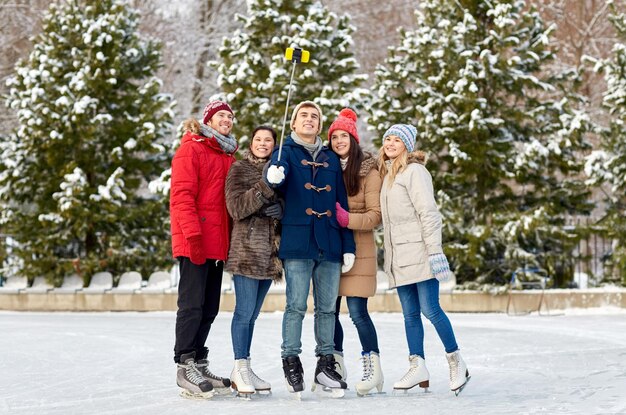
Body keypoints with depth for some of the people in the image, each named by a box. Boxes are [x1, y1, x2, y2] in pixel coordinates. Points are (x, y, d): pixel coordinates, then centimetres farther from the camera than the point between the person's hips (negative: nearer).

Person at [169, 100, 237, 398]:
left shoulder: (228, 155, 19)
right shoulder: (191, 148, -4)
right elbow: (182, 195, -13)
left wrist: (232, 241, 12)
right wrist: (193, 234, -20)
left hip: (217, 244, 8)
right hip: (194, 242, -8)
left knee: (210, 308, 10)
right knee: (192, 304, -8)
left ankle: (199, 365, 17)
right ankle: (185, 367, -5)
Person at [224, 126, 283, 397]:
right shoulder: (240, 169, -1)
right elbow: (237, 207, -12)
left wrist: (281, 208, -5)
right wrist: (265, 188, -22)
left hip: (270, 251, 6)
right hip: (247, 249, -6)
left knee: (252, 313, 9)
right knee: (245, 310, -8)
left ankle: (243, 369, 13)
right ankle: (240, 367, -2)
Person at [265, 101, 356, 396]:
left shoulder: (331, 159, 18)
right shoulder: (287, 152, 5)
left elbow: (342, 204, 17)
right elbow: (278, 174, -18)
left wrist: (348, 246, 11)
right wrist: (274, 176, -44)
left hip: (330, 244, 4)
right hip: (298, 241, -4)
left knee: (327, 307, 7)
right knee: (296, 306, -6)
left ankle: (325, 366, 14)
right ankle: (291, 364, 1)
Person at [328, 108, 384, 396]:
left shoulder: (368, 172, -2)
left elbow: (376, 215, -6)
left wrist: (348, 219, -20)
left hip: (358, 250, -4)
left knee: (357, 310, -9)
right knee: (329, 310, 5)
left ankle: (373, 368, 1)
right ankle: (336, 366, 19)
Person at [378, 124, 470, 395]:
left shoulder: (414, 171, -7)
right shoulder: (388, 174, 19)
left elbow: (428, 212, -14)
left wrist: (435, 250, -19)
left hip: (418, 253, -8)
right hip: (399, 257, 8)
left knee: (430, 309, -9)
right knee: (410, 313, 5)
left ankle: (456, 362, 3)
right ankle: (418, 368, 6)